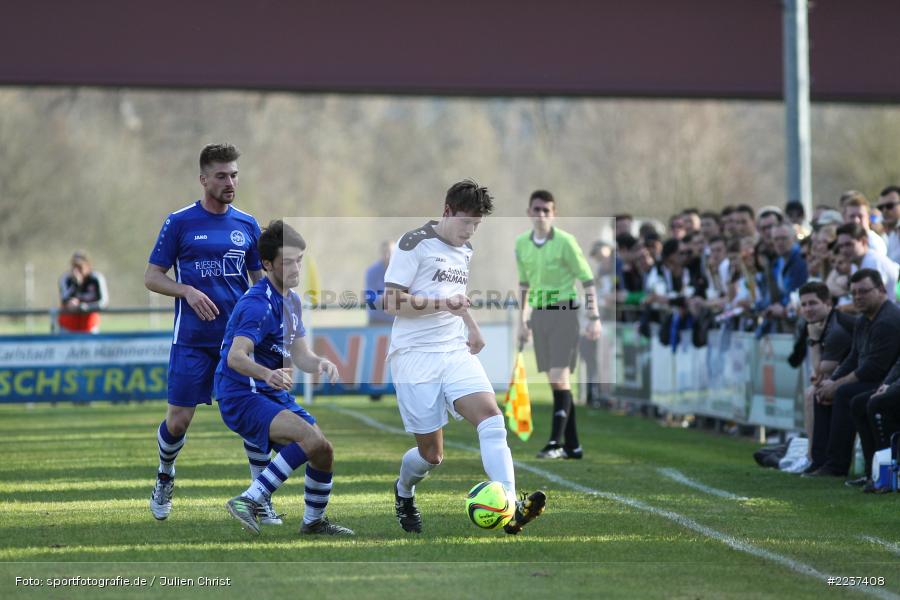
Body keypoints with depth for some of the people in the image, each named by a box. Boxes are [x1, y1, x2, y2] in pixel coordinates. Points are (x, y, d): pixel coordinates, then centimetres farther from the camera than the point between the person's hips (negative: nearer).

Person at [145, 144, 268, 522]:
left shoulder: (247, 225, 9)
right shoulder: (180, 222, -1)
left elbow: (259, 278, 17)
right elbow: (152, 277, 2)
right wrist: (187, 291, -16)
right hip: (192, 340, -2)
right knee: (178, 420, 0)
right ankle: (165, 478, 28)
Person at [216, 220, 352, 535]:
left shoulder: (291, 300, 11)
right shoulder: (258, 304, -20)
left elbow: (300, 354, 12)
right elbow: (235, 356, -33)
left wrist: (320, 364, -11)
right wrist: (269, 374, -52)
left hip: (273, 394, 9)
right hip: (241, 398, -9)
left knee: (324, 451, 9)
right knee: (310, 438, -29)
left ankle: (315, 521, 30)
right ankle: (250, 501, -27)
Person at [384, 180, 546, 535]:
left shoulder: (465, 250, 16)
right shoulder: (414, 244, -7)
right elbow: (392, 303, -12)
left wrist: (473, 329, 24)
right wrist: (442, 303, -20)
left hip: (456, 351, 6)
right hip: (416, 356, -6)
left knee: (491, 417, -20)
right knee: (432, 454, -2)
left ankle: (510, 510, -32)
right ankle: (403, 492, 33)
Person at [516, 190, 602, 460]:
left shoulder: (565, 242, -9)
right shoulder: (522, 243, 7)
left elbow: (587, 279, -7)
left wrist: (594, 318, -12)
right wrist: (522, 321, 18)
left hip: (564, 311, -6)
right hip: (538, 314, 6)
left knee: (559, 375, -14)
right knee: (555, 380, 6)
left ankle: (556, 441, -14)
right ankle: (572, 446, 11)